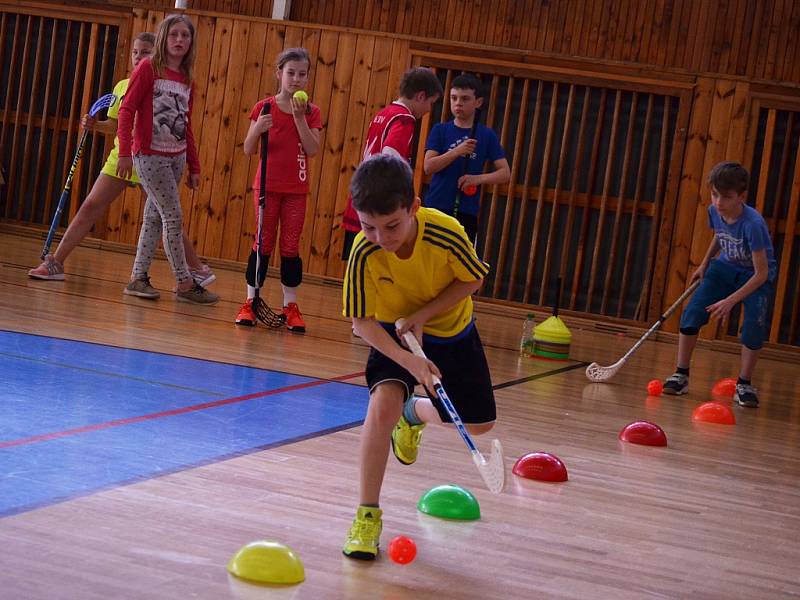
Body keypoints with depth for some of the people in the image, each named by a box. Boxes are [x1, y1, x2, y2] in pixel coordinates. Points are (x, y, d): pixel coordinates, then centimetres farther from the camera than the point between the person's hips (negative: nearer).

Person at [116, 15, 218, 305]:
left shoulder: (187, 80, 9)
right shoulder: (148, 68, -9)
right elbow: (127, 110, -12)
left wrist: (194, 167, 15)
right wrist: (125, 152, -21)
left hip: (177, 157, 6)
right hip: (150, 156, -6)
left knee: (154, 217, 10)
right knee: (174, 218, -6)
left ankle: (138, 278, 17)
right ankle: (185, 283, 1)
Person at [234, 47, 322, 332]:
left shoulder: (311, 112, 2)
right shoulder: (264, 107, -1)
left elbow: (313, 149, -11)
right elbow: (249, 150, -3)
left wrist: (299, 117, -18)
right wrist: (257, 129, -22)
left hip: (296, 190, 1)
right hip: (267, 186, -1)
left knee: (290, 247, 3)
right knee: (263, 243, 1)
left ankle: (290, 306, 9)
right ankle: (250, 302, 8)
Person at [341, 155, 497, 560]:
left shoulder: (446, 234, -34)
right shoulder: (364, 253, -32)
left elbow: (472, 280, -15)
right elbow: (361, 321, -25)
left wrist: (423, 314, -26)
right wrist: (407, 359, -38)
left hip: (450, 330, 2)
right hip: (393, 333, -2)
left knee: (478, 424, 9)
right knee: (383, 404, -28)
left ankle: (414, 412, 42)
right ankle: (368, 514, -15)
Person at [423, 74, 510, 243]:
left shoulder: (487, 135, 3)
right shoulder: (440, 130, 2)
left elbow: (505, 173, 0)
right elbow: (428, 167, -8)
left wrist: (478, 179, -17)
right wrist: (457, 151, -19)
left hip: (467, 211, 0)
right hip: (436, 207, 0)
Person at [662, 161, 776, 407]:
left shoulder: (753, 224, -34)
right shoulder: (714, 211, -15)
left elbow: (761, 272, -33)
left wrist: (731, 300, -38)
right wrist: (704, 264, 11)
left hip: (755, 275, -5)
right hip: (725, 267, 5)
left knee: (755, 324, -23)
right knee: (692, 312, -10)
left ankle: (744, 384, -6)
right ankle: (681, 375, 0)